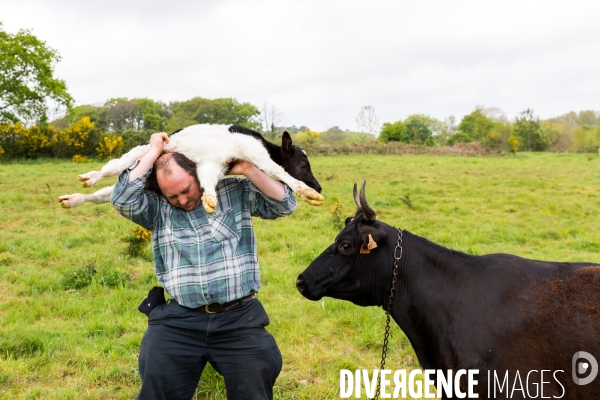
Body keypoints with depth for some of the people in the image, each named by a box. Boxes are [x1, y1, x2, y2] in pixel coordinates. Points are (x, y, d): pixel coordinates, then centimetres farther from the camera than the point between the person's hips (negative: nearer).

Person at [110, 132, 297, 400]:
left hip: (240, 317, 0)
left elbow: (285, 205, 5)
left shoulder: (237, 191, 8)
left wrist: (248, 170, -5)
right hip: (178, 320, 1)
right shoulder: (157, 209, 9)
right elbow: (122, 199, -7)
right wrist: (153, 151, -2)